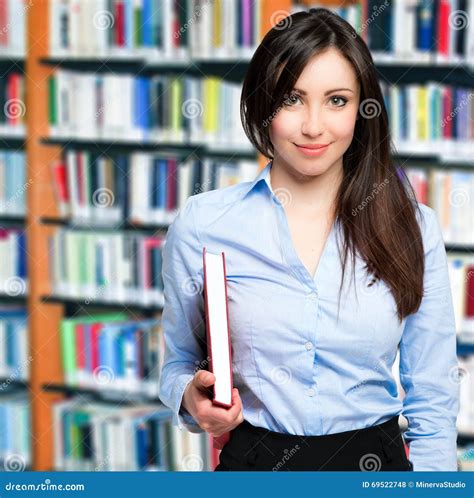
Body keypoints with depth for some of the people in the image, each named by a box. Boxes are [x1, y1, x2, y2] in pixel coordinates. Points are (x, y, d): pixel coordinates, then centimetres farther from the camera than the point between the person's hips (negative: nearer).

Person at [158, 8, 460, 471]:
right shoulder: (201, 224, -7)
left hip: (375, 466, 0)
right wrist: (193, 397, -15)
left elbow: (433, 403, -1)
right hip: (252, 464, 0)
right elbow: (179, 364, 4)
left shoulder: (412, 228, -5)